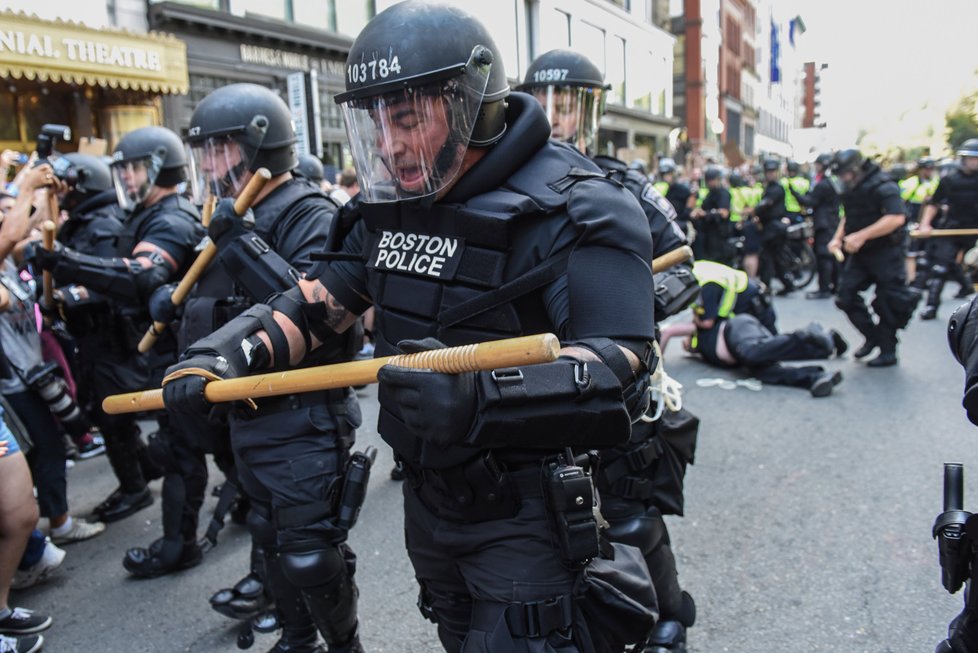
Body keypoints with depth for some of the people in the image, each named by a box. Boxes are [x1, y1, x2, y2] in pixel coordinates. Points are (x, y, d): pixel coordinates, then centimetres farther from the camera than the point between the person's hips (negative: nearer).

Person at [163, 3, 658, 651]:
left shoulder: (575, 211, -21)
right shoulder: (392, 208, 3)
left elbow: (619, 382, -29)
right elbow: (322, 299, 9)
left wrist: (481, 401, -44)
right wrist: (231, 352, -7)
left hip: (524, 517, -7)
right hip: (428, 496, 7)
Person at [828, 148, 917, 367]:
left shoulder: (882, 186, -15)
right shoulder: (850, 189, 10)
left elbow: (896, 218, -26)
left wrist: (861, 236, -29)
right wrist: (838, 238, 6)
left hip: (885, 252, -8)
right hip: (860, 254, 8)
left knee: (887, 304, -1)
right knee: (846, 296, 3)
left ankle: (888, 351, 11)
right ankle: (873, 337, 19)